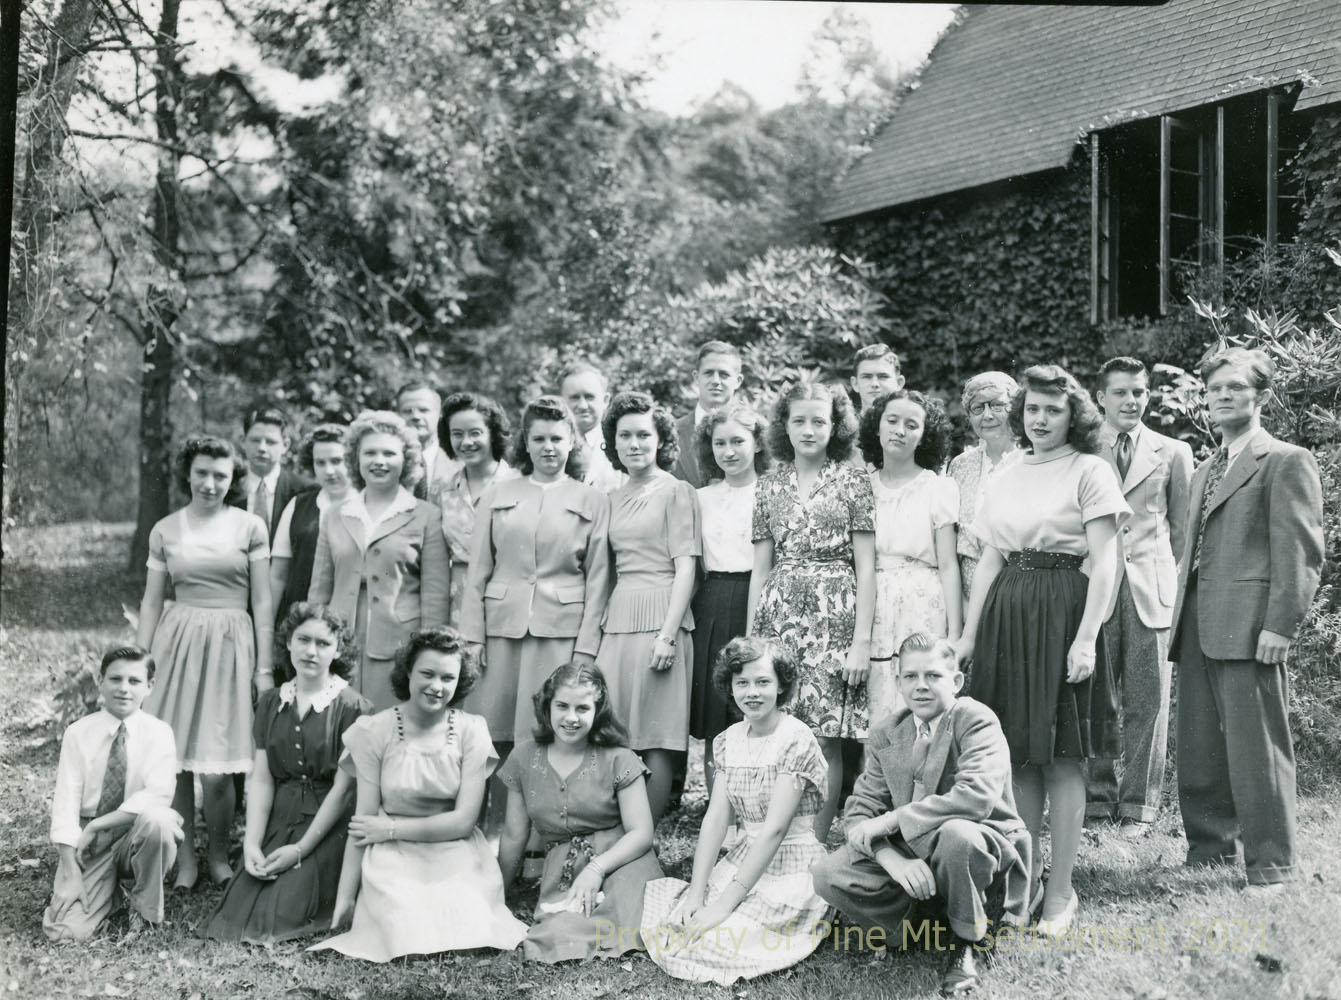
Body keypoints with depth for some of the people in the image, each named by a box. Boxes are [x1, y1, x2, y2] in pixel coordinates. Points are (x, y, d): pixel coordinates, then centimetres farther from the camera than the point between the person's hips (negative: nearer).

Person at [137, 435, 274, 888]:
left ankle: (218, 855, 16)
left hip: (230, 646, -2)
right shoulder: (165, 531, 7)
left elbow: (262, 603, 3)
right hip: (177, 644, 2)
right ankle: (185, 860, 16)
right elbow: (151, 603, 12)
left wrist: (265, 667, -1)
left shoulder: (250, 527, 2)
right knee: (173, 762, 0)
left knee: (217, 770, -6)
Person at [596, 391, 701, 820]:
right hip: (617, 619, 6)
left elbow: (686, 567, -7)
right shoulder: (613, 498, 16)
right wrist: (597, 628, 8)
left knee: (656, 738, -4)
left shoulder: (676, 492, -1)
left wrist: (668, 633, -15)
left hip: (660, 616, -6)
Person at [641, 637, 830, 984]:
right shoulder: (728, 740, 6)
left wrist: (725, 903, -23)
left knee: (716, 939, -23)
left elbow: (775, 829, -20)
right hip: (742, 860, 5)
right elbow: (715, 819, 1)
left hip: (792, 870, -5)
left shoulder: (797, 739, -14)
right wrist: (697, 890, -13)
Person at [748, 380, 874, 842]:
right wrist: (750, 639, 8)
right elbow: (761, 568, 14)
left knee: (826, 740, -5)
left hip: (834, 614, -3)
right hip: (779, 613, 3)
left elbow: (865, 567, 0)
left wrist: (862, 639, -7)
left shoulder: (852, 481, 3)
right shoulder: (770, 486, 12)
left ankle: (817, 843, 5)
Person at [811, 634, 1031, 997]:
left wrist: (891, 820, -27)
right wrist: (894, 860, -25)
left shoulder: (977, 720, -14)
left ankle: (971, 940, -11)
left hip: (983, 847, -4)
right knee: (827, 874, -16)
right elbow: (861, 808, -2)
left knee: (957, 833, -40)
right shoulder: (885, 735, 3)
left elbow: (977, 796, -31)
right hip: (911, 858, 4)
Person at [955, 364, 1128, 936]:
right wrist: (968, 633, 9)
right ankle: (1026, 870, 19)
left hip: (1062, 609, -5)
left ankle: (1061, 890, 5)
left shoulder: (1089, 471, -3)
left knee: (1062, 755, -2)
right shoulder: (1004, 479, 14)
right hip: (1006, 611, 5)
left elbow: (1104, 561, -9)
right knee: (1018, 751, 8)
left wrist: (1087, 637, -17)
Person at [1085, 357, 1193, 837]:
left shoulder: (1173, 453, 11)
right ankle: (1096, 795, 10)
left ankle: (1138, 806, 9)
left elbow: (1181, 527, 14)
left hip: (1151, 588, 0)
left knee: (1147, 702, 1)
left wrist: (1171, 578, 7)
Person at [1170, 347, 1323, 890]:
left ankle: (1270, 865, 3)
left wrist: (1281, 625, -17)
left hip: (1249, 627, -8)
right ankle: (1211, 847, 24)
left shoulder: (1287, 462, -2)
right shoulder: (1204, 471, 23)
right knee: (1198, 748, 12)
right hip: (1197, 627, 8)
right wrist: (1180, 617, 15)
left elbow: (1300, 553, -10)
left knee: (1256, 748, -5)